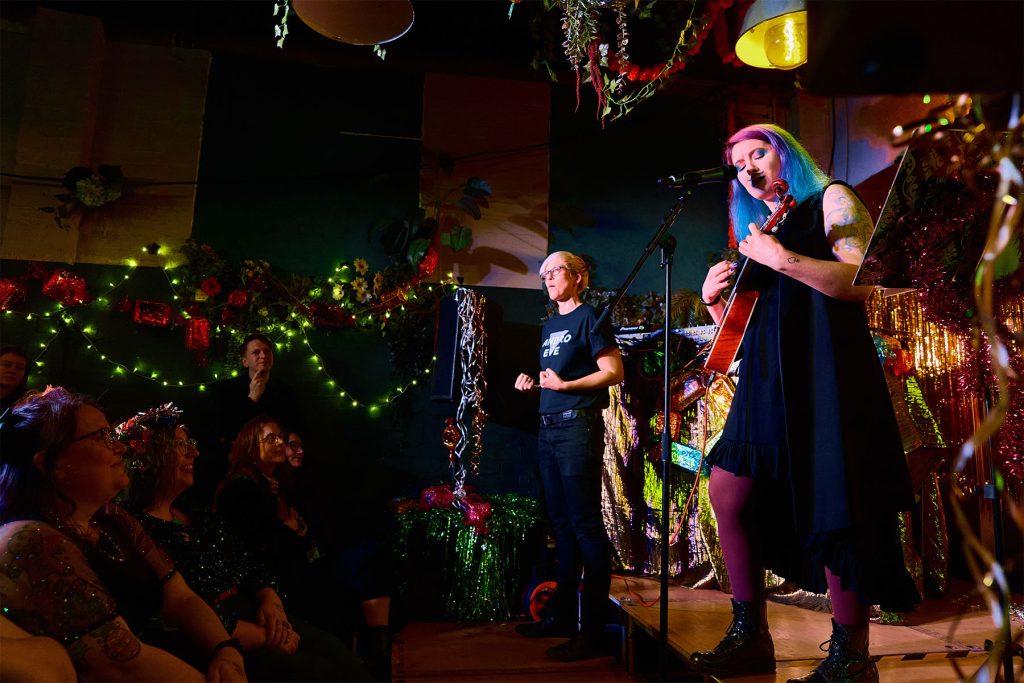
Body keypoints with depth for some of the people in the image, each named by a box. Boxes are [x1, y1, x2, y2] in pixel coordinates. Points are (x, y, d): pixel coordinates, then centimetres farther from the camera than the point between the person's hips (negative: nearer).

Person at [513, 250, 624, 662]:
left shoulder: (588, 317, -4)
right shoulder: (549, 326, 19)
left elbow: (613, 372, -10)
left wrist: (565, 385, -19)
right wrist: (533, 385, 6)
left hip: (578, 427, -8)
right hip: (549, 428, 8)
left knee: (585, 525, -6)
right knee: (561, 525, 13)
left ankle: (591, 631, 0)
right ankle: (561, 615, 24)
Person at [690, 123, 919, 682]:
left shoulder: (831, 200, 6)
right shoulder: (755, 233, 23)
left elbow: (859, 282, -12)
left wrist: (781, 259, -19)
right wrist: (713, 298, 5)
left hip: (824, 371, -7)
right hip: (768, 381, 7)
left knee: (831, 505, -7)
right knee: (728, 493, 1)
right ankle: (750, 637, 14)